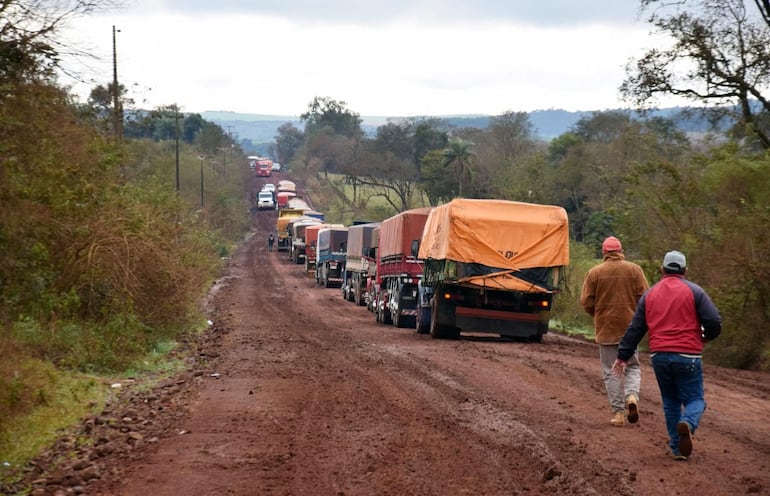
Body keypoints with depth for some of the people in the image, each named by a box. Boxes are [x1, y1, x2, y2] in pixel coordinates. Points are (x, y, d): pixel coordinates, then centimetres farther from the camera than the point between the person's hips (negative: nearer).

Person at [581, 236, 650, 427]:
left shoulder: (595, 272, -3)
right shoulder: (634, 269, -1)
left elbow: (586, 302, -4)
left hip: (606, 329, -1)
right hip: (630, 328, 1)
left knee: (611, 371, 6)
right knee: (632, 366, 15)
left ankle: (618, 411, 2)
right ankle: (632, 395, -11)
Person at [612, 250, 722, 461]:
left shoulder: (650, 294, 13)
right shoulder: (694, 291, 1)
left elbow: (635, 329, 14)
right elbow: (714, 321, -7)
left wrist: (623, 356, 19)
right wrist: (705, 337, 15)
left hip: (659, 356, 3)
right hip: (687, 355, -3)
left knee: (671, 401, 15)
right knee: (694, 399, 3)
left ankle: (677, 447, 9)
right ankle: (687, 423, -30)